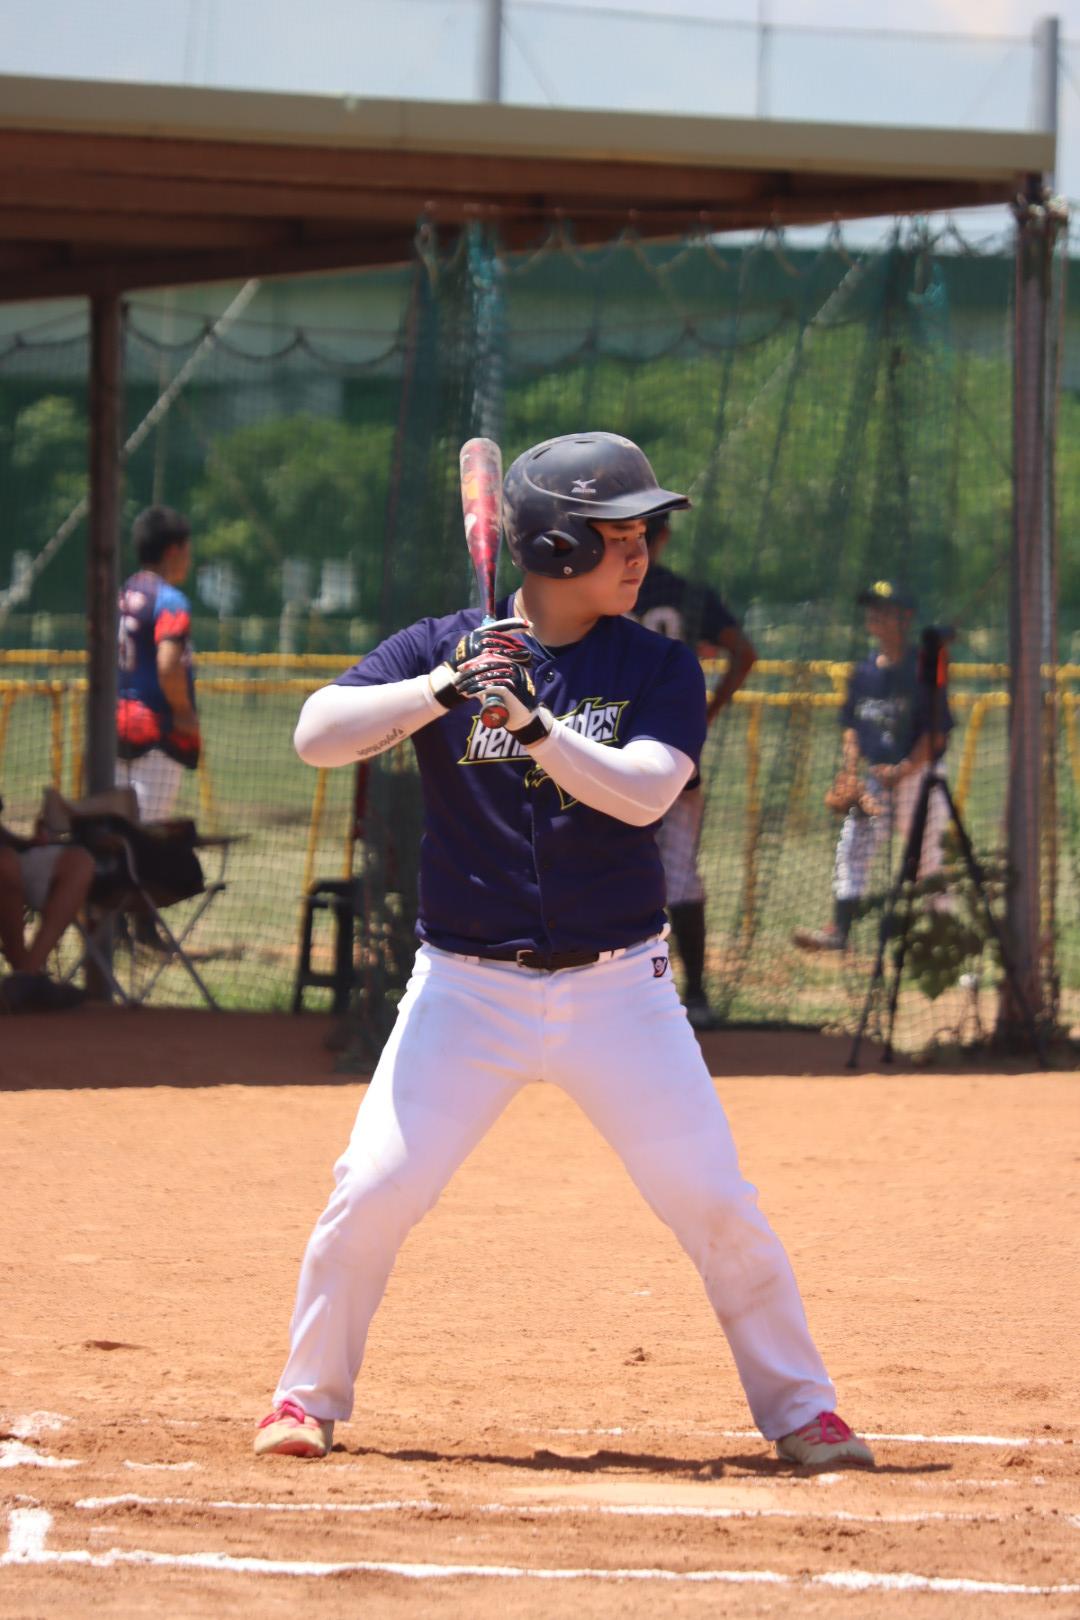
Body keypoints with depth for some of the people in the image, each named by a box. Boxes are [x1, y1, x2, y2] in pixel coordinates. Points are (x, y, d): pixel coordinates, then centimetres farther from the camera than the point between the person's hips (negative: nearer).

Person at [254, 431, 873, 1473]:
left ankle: (797, 1407, 12)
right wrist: (446, 688, -29)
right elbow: (317, 735, -17)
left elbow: (643, 792, -17)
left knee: (716, 1203, -3)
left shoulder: (659, 668, 0)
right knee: (372, 1193, -7)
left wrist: (530, 716, -29)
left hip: (617, 988, 1)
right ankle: (309, 1397, 12)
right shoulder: (440, 648, -3)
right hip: (469, 988, -1)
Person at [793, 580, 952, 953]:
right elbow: (851, 727, 15)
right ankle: (839, 928, -6)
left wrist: (903, 770, -18)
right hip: (872, 778, 6)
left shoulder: (923, 669, -9)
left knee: (925, 852, -2)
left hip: (917, 773, -6)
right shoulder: (864, 671, 9)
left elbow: (937, 733, -11)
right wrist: (852, 772, 1)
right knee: (852, 845, -5)